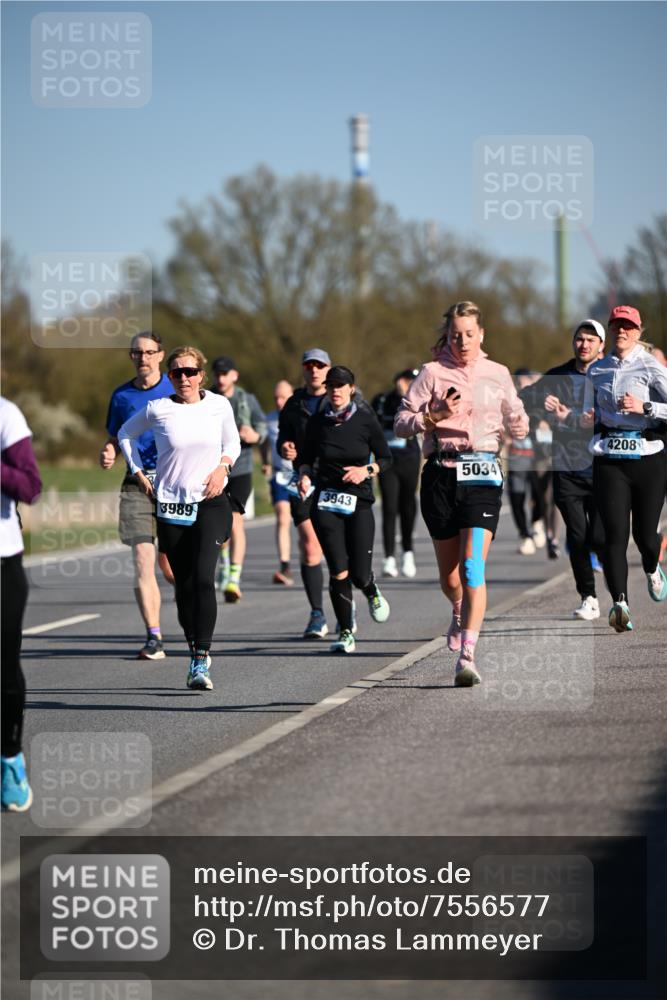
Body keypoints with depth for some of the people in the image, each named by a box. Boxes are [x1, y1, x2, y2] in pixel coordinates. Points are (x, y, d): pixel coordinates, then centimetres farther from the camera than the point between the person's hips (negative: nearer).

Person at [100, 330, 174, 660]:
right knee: (142, 559, -10)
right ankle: (154, 637, -8)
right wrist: (108, 453, -3)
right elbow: (115, 438, 19)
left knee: (170, 567, 1)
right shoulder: (121, 395, 10)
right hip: (137, 484, 2)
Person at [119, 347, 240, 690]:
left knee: (203, 577, -18)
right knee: (184, 585, 4)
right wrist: (139, 473, 7)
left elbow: (232, 443, 17)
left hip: (211, 502, -1)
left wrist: (223, 466, -2)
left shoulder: (219, 405, 1)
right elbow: (126, 434, 16)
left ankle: (202, 660, -20)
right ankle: (196, 654, 23)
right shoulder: (157, 410, -2)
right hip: (171, 506, 1)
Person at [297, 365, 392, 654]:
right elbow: (306, 457, 13)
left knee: (359, 575, -4)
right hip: (325, 502, 1)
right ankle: (346, 633, 5)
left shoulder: (365, 419, -2)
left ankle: (372, 592, 34)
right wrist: (305, 476, -7)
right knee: (339, 572, -9)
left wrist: (367, 470, -12)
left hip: (359, 502, -1)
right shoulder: (317, 421, 2)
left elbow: (385, 458, 7)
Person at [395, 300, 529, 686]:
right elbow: (402, 423, 2)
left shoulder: (498, 375, 10)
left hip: (482, 473, -1)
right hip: (441, 473, 1)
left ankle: (467, 657, -22)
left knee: (473, 564, -16)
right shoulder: (433, 373, 4)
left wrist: (518, 424, -3)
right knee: (449, 571, 10)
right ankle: (460, 614, 46)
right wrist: (434, 417, -15)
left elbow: (518, 428, 20)